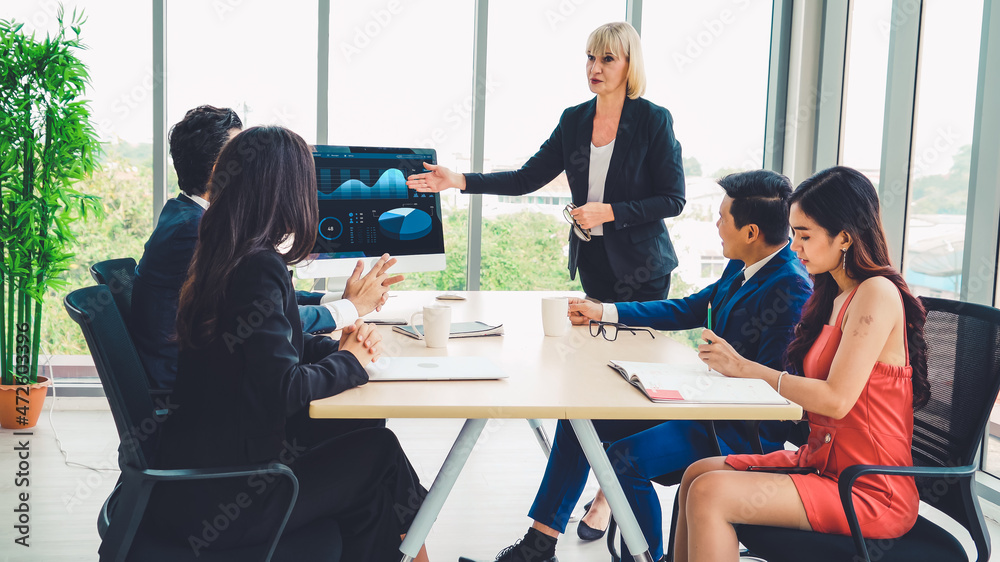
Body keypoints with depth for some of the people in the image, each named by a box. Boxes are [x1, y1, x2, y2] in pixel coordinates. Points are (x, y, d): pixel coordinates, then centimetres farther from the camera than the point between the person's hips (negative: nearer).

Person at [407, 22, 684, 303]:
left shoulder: (654, 119, -10)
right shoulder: (573, 119, 4)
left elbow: (673, 200, -10)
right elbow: (526, 179, 1)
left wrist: (608, 212, -19)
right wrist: (458, 180, -8)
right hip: (591, 260, 4)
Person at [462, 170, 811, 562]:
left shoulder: (791, 290, -22)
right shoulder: (740, 268, 6)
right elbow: (687, 310, 17)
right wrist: (604, 312, 15)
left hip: (742, 431, -10)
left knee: (627, 457, -29)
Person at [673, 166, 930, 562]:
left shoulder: (877, 293, -16)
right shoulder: (837, 295, 12)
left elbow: (836, 399, -23)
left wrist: (747, 368, -15)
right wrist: (737, 364, -2)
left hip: (869, 493, -9)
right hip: (822, 462, 9)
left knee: (709, 494, -20)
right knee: (697, 474, 2)